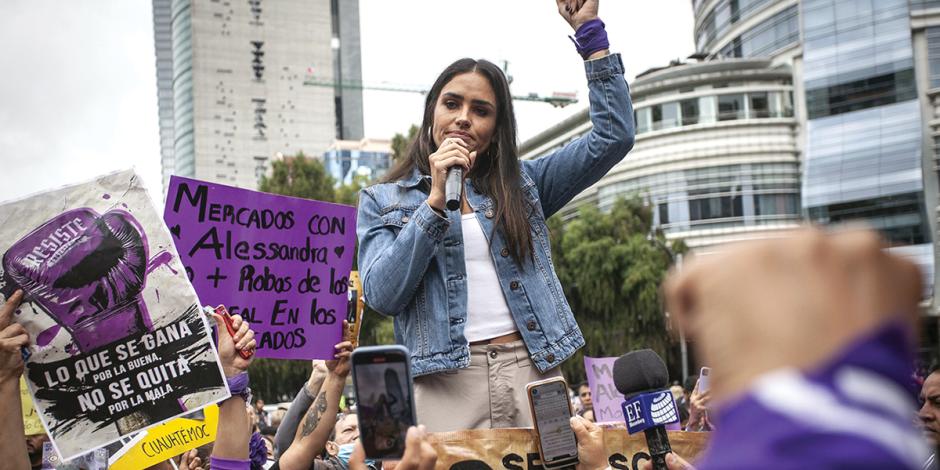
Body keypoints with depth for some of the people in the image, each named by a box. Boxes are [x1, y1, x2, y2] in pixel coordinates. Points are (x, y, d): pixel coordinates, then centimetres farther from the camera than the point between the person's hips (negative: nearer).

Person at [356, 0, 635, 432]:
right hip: (446, 382, -2)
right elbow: (382, 295, -5)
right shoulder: (382, 201, 10)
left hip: (535, 371, 2)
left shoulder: (521, 184, 14)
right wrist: (436, 201, -10)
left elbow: (613, 137, 6)